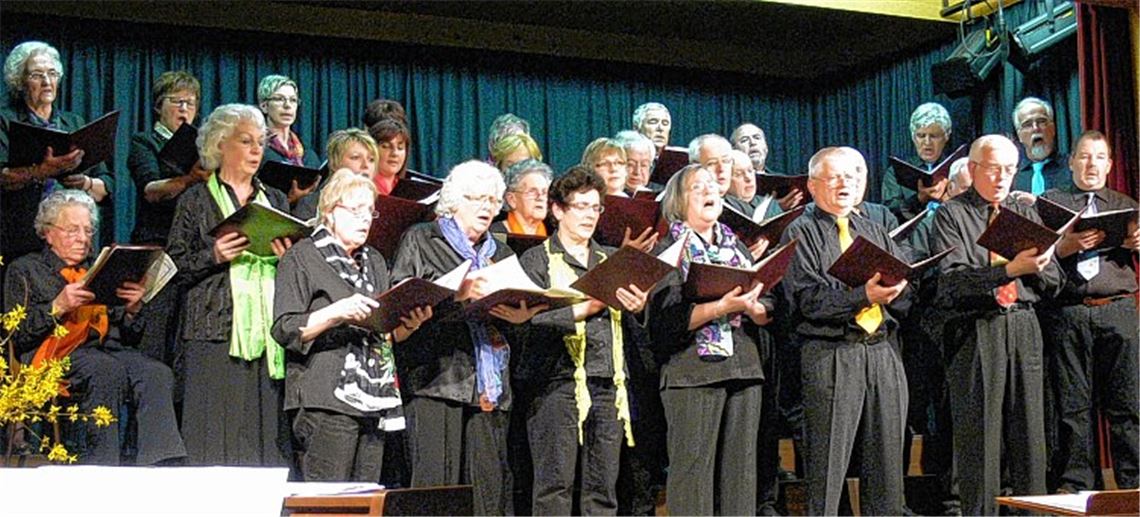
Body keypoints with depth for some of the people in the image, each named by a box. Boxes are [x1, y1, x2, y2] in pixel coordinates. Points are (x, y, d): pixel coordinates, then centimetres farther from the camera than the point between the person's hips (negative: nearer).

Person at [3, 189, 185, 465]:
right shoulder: (26, 269, 18)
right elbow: (16, 334, 3)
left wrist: (132, 309, 2)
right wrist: (57, 306, -11)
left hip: (111, 350, 4)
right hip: (58, 355, -4)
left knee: (157, 374, -30)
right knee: (108, 369, -38)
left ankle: (160, 466, -40)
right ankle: (101, 466, -35)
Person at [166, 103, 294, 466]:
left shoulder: (275, 200, 19)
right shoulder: (195, 201, 7)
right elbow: (175, 266, 2)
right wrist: (214, 256, -14)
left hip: (269, 335, 4)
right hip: (217, 333, -3)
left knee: (267, 433, 1)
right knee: (216, 439, -5)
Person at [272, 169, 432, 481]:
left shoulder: (374, 261, 23)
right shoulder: (303, 257, 2)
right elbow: (284, 329, -6)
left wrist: (409, 325, 3)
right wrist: (337, 313, -21)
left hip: (375, 400, 6)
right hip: (327, 401, -6)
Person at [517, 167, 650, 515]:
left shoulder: (611, 260, 19)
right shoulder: (536, 260, 4)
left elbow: (631, 326, 14)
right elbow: (535, 320, -11)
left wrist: (637, 308, -7)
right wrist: (585, 308, -20)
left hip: (608, 384, 5)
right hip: (558, 381, -5)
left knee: (603, 485, 5)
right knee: (555, 485, -5)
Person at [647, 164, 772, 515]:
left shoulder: (736, 247, 17)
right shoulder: (669, 251, 1)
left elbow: (768, 310, 12)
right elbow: (669, 317, -12)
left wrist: (751, 307, -10)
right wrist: (722, 307, -21)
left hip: (744, 367, 5)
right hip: (693, 368, -5)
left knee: (741, 468, 5)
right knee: (693, 467, -6)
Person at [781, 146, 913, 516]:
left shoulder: (875, 232, 20)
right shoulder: (800, 233, 2)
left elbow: (907, 299, 13)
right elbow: (809, 299, -12)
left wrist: (893, 289, -9)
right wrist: (863, 295, -22)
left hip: (883, 351, 6)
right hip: (831, 356, -6)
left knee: (887, 460, 8)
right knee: (828, 465, -4)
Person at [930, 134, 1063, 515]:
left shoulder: (1026, 215, 18)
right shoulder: (951, 215, 2)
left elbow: (1053, 283, 13)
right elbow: (954, 280, -13)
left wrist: (1035, 265, -9)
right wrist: (1009, 269, -24)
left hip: (1023, 329, 5)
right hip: (975, 331, -4)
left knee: (1029, 430, 5)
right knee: (979, 431, -2)